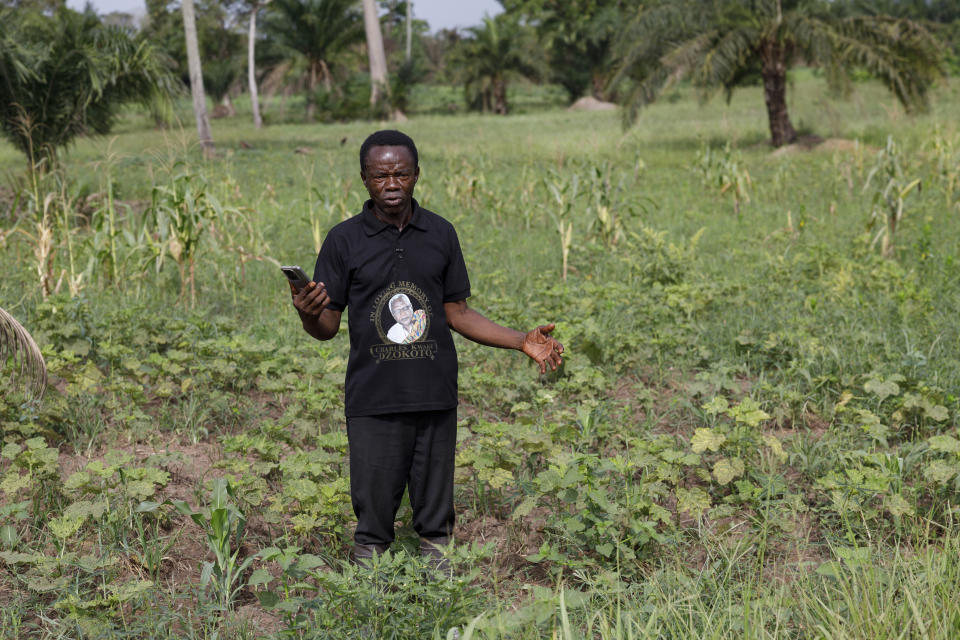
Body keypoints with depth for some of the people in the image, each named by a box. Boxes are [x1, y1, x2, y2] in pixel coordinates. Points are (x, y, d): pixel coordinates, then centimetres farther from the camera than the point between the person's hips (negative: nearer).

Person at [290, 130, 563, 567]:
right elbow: (327, 327, 1)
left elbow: (457, 313, 12)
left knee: (436, 517, 10)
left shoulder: (441, 234, 7)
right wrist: (308, 315, -23)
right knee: (374, 517, 4)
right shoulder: (344, 240, 0)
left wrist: (522, 342, 4)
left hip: (436, 398, 2)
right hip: (374, 401, -2)